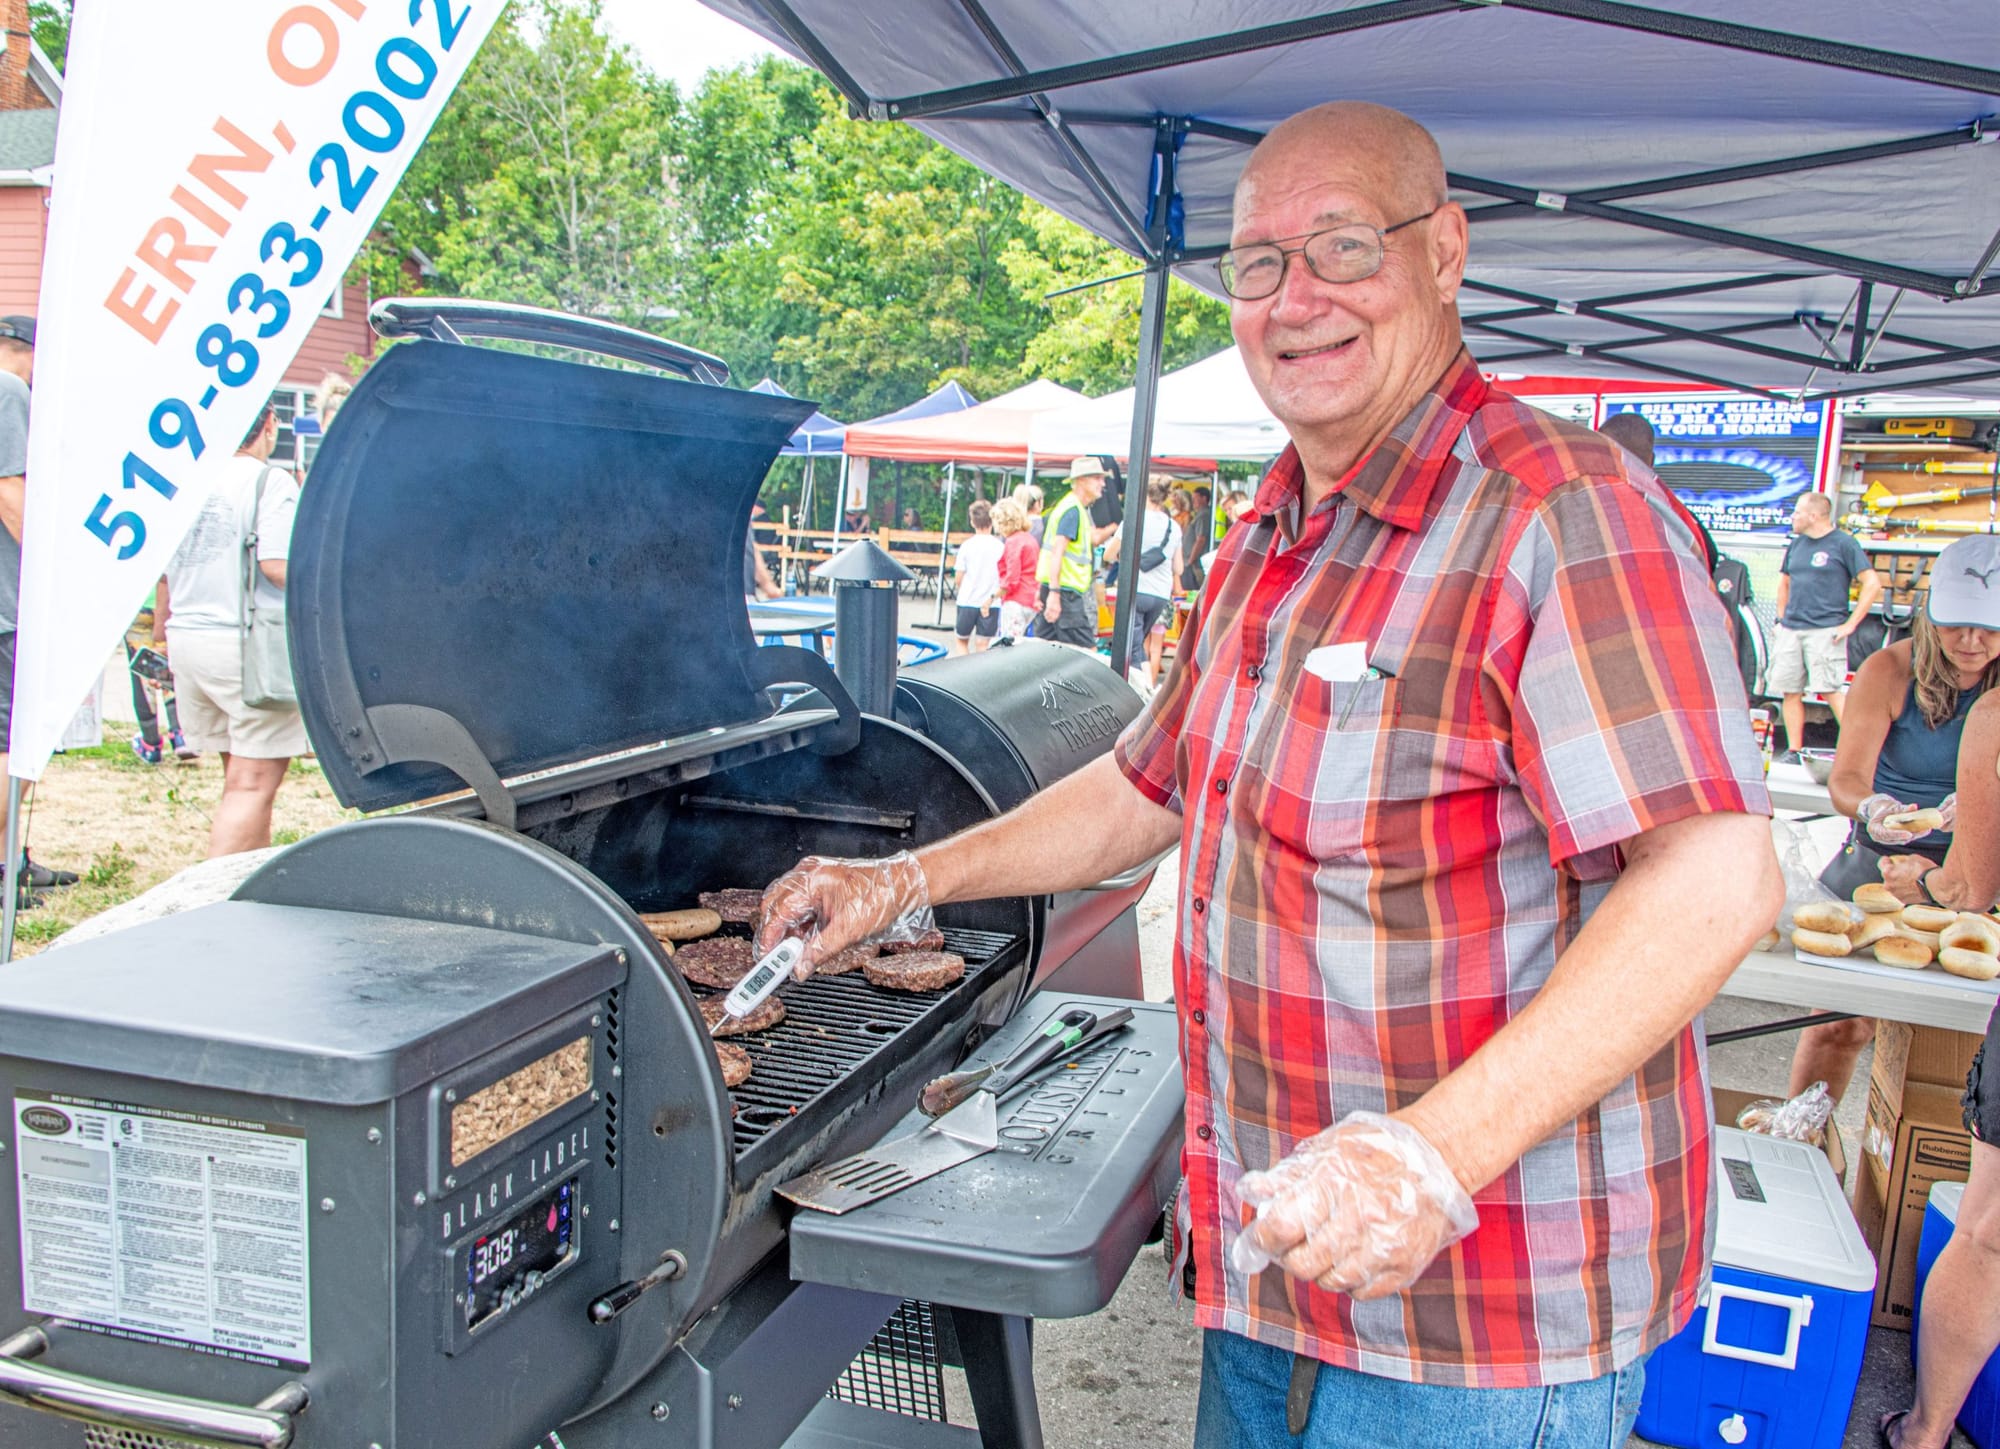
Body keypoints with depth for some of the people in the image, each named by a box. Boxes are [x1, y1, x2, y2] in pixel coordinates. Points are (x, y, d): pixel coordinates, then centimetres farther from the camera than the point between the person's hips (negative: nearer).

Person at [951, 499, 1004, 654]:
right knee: (982, 645, 6)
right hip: (991, 605, 0)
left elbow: (959, 578, 0)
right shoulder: (1000, 547, -5)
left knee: (961, 639, 17)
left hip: (967, 602, 0)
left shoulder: (967, 545, -5)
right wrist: (992, 597, 1)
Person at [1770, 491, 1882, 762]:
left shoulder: (1843, 544, -3)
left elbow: (1873, 584, -6)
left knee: (1831, 690, -13)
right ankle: (1794, 751, 10)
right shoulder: (1796, 544, 16)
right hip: (1790, 630, 6)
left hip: (1825, 631, -6)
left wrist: (1850, 624, -9)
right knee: (1790, 691, 3)